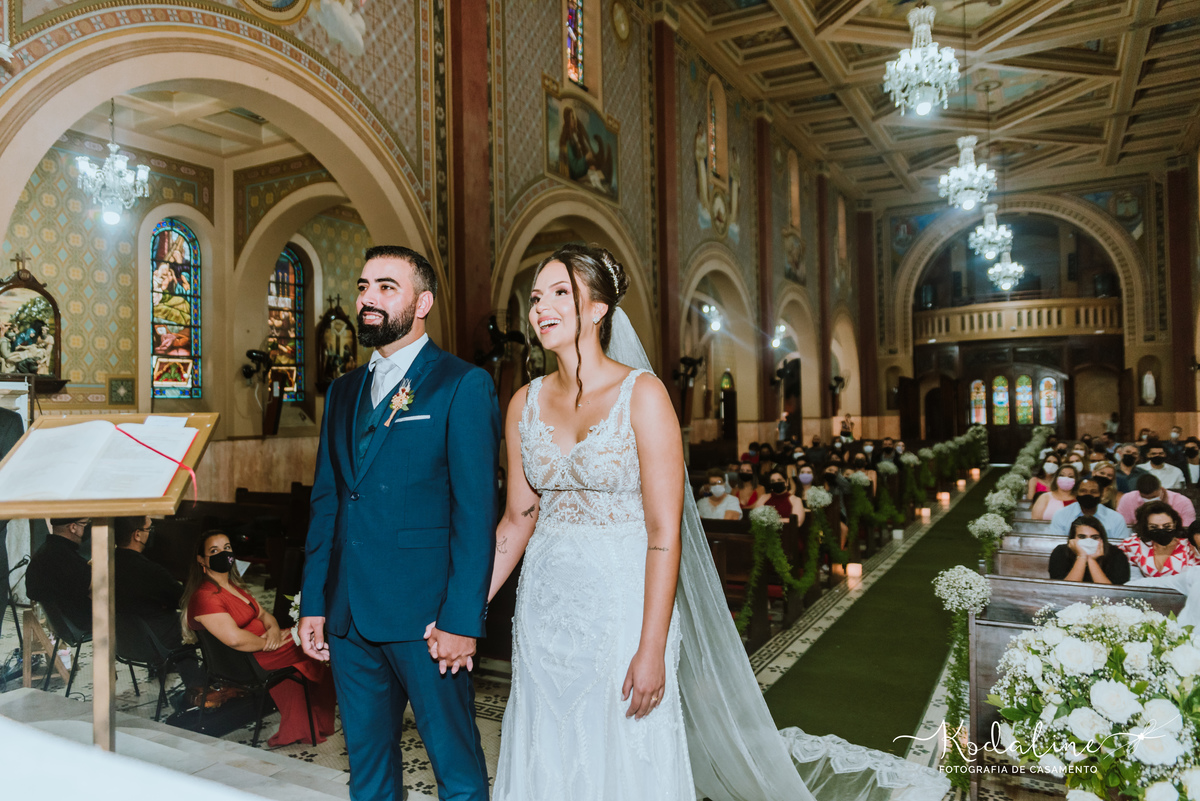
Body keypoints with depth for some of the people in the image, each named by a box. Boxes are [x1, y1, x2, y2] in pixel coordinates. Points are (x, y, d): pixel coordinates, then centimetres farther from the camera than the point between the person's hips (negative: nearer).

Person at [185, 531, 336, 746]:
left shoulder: (233, 586, 15)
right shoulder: (205, 596, -17)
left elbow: (263, 613, 16)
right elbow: (235, 638, -28)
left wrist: (274, 628, -7)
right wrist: (267, 642, -15)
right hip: (250, 662, -9)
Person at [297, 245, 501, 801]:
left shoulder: (463, 386, -7)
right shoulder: (343, 391, 13)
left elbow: (476, 511, -11)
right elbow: (326, 504, 14)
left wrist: (462, 619, -15)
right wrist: (313, 603, 10)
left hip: (424, 615, -6)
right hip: (349, 615, 6)